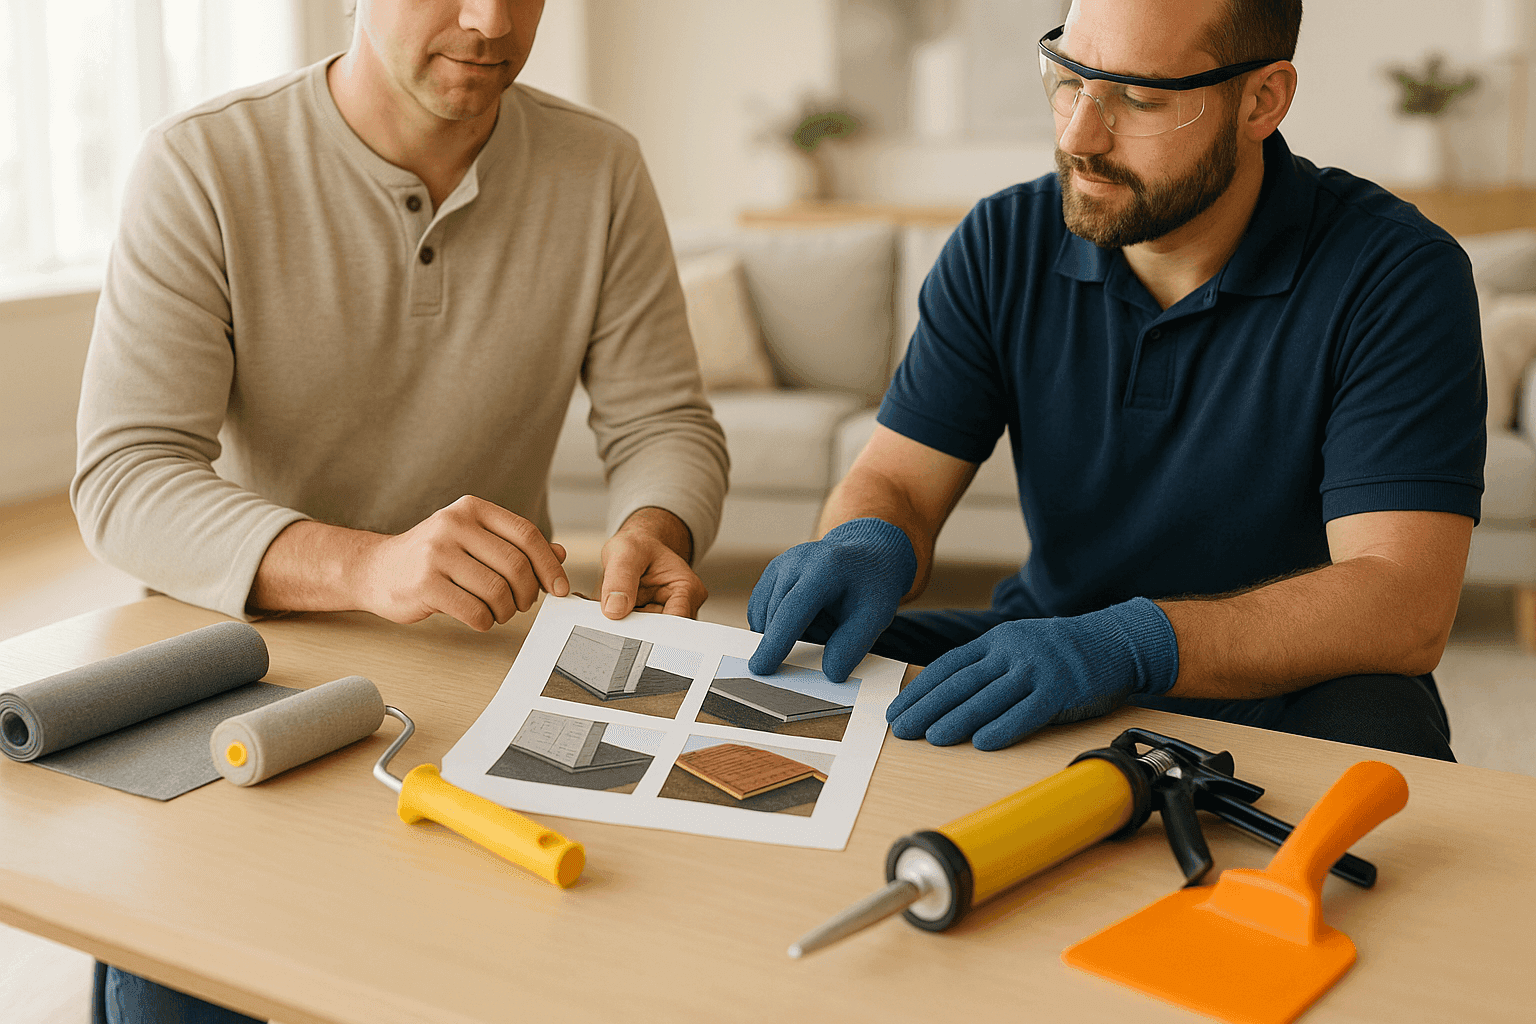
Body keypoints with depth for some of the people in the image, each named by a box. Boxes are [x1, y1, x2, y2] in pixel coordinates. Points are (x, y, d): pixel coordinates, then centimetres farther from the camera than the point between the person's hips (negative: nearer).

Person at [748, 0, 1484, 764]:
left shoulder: (1398, 276, -17)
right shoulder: (1002, 244, -4)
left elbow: (1406, 609, -27)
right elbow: (894, 482, -4)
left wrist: (1129, 643, -41)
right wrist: (865, 550, -29)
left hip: (1282, 698, -1)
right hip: (1048, 658, 2)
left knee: (1373, 731, -34)